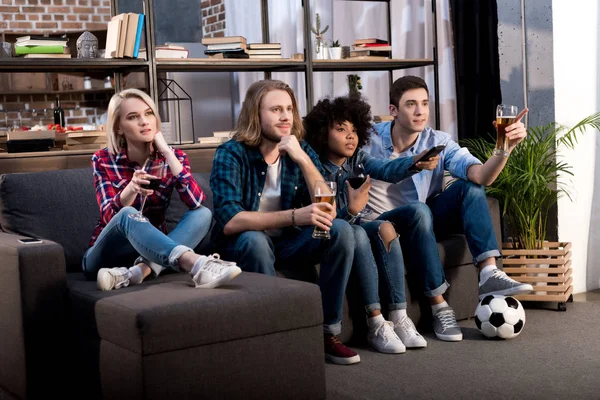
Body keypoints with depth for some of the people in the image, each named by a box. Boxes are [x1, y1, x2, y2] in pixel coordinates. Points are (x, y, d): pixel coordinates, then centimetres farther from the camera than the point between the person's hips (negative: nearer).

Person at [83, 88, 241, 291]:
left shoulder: (172, 156, -1)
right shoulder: (103, 160, -6)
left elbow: (196, 202, -18)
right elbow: (110, 216, -18)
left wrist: (167, 152, -19)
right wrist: (132, 188, -38)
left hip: (153, 249, 3)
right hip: (105, 257, -3)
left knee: (203, 214, -20)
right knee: (128, 214, -34)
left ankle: (140, 271, -42)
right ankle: (196, 264, -58)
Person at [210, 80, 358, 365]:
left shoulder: (301, 150, -2)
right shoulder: (231, 154, -16)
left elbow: (328, 211, -12)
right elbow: (229, 221, -30)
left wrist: (303, 159, -24)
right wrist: (294, 216, -39)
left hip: (287, 242, 4)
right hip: (243, 245, -4)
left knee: (340, 230, -19)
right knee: (254, 239, -36)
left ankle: (328, 332, -13)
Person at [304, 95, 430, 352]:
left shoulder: (358, 160, -1)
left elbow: (387, 170, -22)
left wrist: (415, 163, -42)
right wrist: (351, 210, -40)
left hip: (356, 228, 5)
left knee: (385, 228, -24)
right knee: (356, 233, -33)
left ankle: (399, 318, -26)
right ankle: (376, 325, -34)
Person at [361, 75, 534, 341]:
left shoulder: (438, 143, -6)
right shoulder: (369, 139, -12)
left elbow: (481, 175, -21)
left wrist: (506, 146, -39)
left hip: (422, 223, 4)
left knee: (470, 187, -16)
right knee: (419, 211, -36)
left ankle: (489, 275, -26)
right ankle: (439, 307, -28)